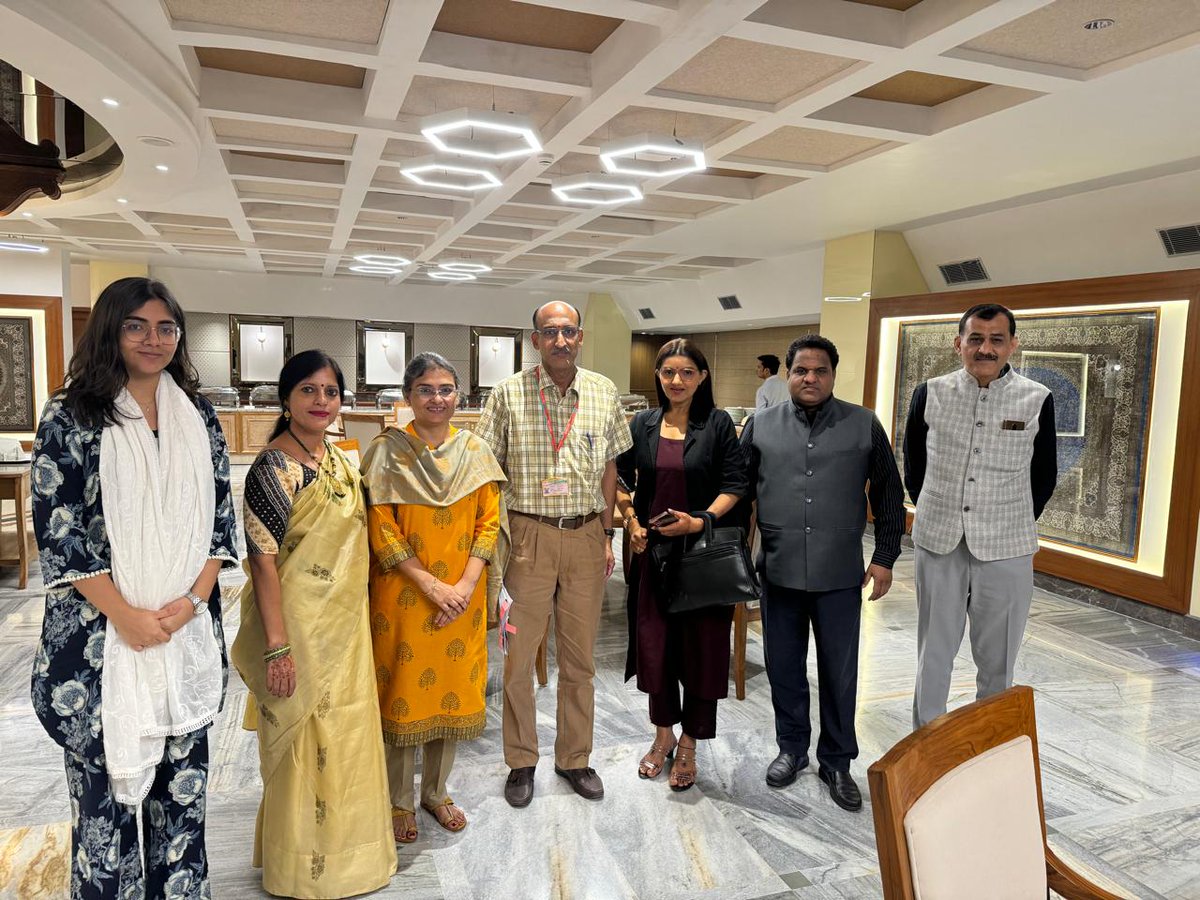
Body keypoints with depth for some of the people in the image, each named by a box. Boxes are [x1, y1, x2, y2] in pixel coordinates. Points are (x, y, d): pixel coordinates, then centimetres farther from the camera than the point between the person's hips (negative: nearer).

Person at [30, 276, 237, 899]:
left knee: (183, 780, 11)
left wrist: (191, 601, -6)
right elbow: (57, 529, -8)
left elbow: (219, 518, 7)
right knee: (104, 781, 5)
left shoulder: (199, 418, 7)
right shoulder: (70, 417, -3)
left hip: (186, 632, 3)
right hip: (99, 634, -3)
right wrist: (127, 616, -13)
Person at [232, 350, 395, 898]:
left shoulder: (340, 460, 8)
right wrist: (277, 647, -20)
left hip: (346, 626, 8)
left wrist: (356, 622, 16)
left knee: (344, 735, 19)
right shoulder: (273, 467, -16)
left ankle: (343, 846, 39)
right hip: (300, 628, -8)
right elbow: (263, 559, -18)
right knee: (304, 741, 7)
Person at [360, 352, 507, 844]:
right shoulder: (387, 451, -5)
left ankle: (435, 792, 33)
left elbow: (489, 522, 1)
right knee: (403, 692, 7)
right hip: (403, 595, -3)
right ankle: (400, 801, 27)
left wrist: (466, 584, -11)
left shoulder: (476, 452, 4)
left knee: (452, 689, 12)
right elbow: (381, 530, -10)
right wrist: (431, 585, -16)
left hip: (463, 596, 3)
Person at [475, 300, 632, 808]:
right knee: (519, 655, 5)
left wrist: (607, 534, 8)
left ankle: (575, 758, 29)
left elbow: (609, 466, 10)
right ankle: (521, 762, 24)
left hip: (586, 537, 2)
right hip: (529, 536, -2)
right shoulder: (509, 394, -4)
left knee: (580, 657, 12)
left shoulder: (604, 393, 4)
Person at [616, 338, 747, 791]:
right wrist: (632, 523, 0)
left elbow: (734, 485, -7)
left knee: (700, 644, 4)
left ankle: (688, 745, 20)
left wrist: (699, 522, -19)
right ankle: (663, 733, 30)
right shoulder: (642, 424, 6)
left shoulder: (718, 424, -3)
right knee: (654, 641, 10)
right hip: (652, 549, 3)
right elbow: (620, 480, 13)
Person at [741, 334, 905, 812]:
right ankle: (792, 748, 33)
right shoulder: (761, 426, 3)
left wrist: (885, 557, 3)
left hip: (840, 575, -1)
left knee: (839, 671, 9)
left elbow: (888, 494, 7)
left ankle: (837, 761, 27)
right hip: (779, 571, 1)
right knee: (783, 666, 12)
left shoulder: (864, 425, 2)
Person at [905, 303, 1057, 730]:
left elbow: (1044, 477, 7)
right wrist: (937, 516, 11)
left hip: (1005, 549, -1)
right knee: (933, 652, 12)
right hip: (938, 543, 1)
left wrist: (1013, 525, 9)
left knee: (996, 661, 11)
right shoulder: (930, 394, -1)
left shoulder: (1038, 400, -4)